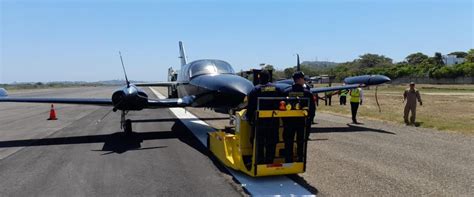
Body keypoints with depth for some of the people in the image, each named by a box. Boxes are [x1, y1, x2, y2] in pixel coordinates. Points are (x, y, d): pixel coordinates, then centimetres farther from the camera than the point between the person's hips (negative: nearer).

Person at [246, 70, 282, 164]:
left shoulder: (255, 90, -8)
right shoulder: (277, 89, 3)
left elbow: (250, 107, -8)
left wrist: (249, 118, 3)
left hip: (259, 121, -3)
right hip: (273, 121, 3)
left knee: (259, 143, 7)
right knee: (271, 144, 12)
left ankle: (259, 161, 11)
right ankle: (269, 162, 18)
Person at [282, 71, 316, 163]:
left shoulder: (287, 92, -3)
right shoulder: (307, 93, -9)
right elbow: (312, 109, -6)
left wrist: (284, 121, 9)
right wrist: (309, 120, 5)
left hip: (289, 122, 2)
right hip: (303, 122, -1)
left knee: (288, 143, 11)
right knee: (301, 143, 9)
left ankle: (288, 161, 16)